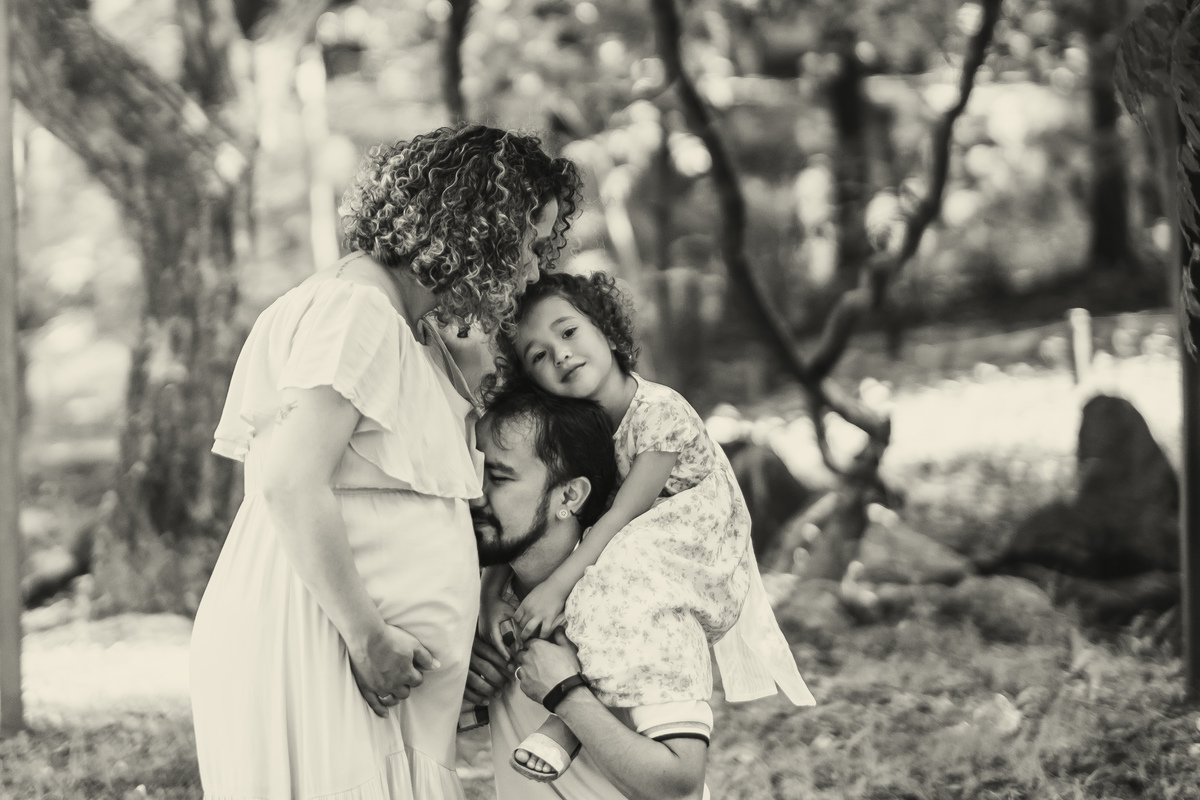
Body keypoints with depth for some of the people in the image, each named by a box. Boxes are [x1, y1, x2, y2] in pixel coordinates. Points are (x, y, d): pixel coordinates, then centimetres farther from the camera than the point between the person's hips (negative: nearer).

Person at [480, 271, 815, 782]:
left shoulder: (659, 411, -21)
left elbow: (625, 514, -27)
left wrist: (557, 585, -34)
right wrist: (492, 590, -18)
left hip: (707, 569, -8)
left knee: (624, 572, -33)